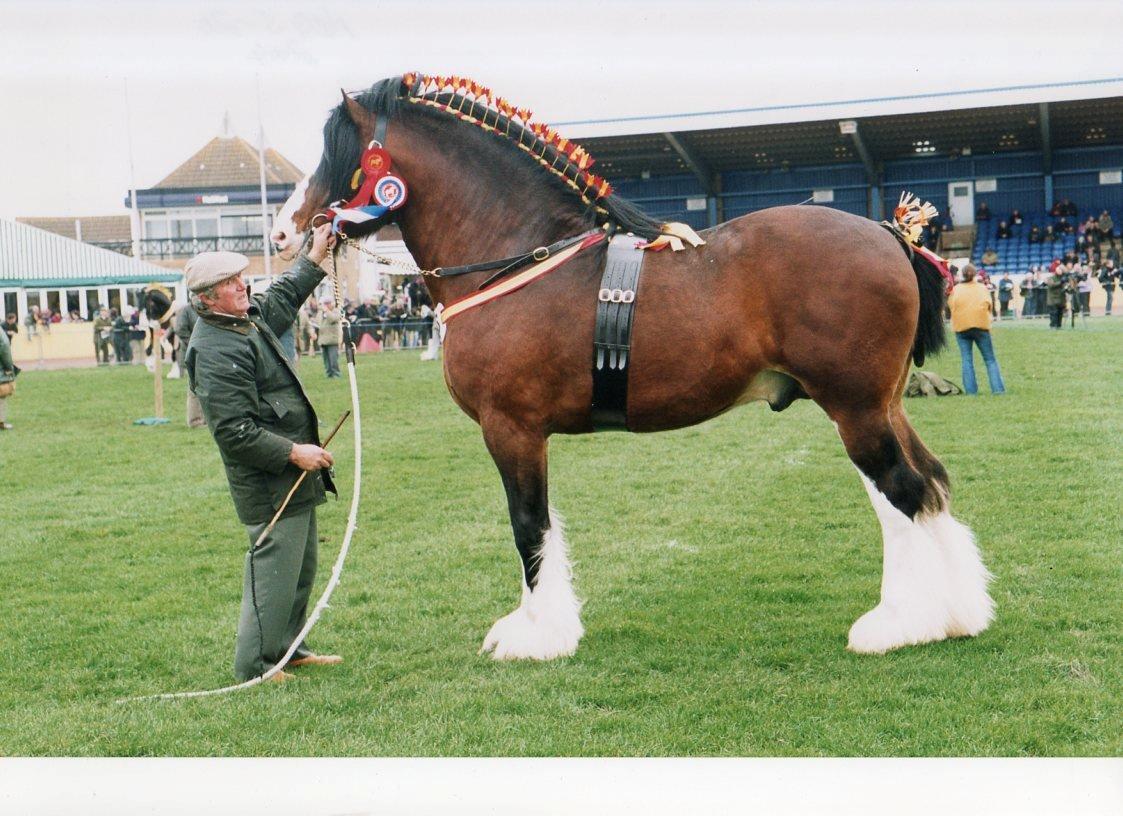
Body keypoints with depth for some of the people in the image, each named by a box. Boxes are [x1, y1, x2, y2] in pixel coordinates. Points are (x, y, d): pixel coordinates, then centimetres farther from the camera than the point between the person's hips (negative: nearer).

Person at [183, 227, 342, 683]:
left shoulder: (250, 318, 10)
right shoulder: (215, 352, -21)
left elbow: (284, 297, 33)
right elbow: (235, 431, -26)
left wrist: (314, 259, 32)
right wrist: (293, 452, -23)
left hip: (294, 477, 11)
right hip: (269, 485, -11)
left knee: (301, 568, 19)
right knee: (274, 569, -4)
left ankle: (287, 648, 32)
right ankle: (253, 666, 7)